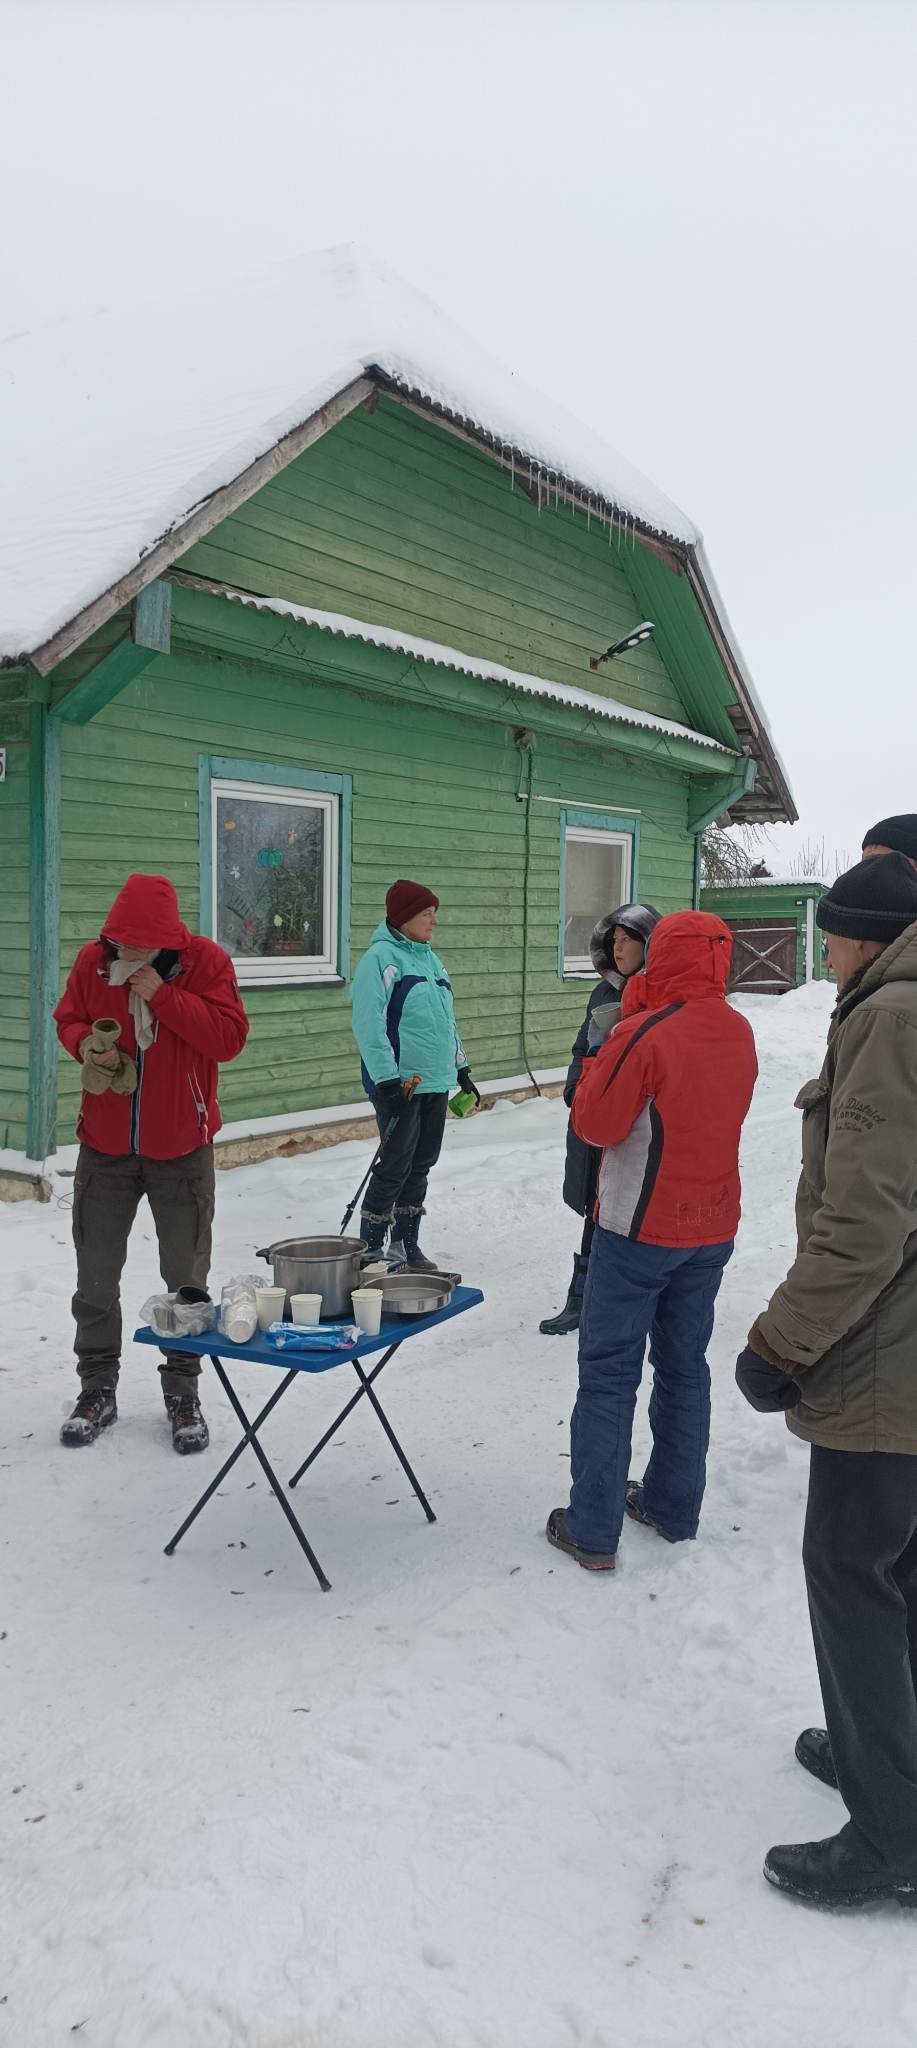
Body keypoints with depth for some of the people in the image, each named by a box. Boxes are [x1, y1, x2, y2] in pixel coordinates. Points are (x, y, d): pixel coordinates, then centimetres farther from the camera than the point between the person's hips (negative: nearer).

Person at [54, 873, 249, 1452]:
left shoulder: (207, 962, -11)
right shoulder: (93, 960, -4)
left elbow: (230, 1037, -19)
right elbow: (68, 1018, 10)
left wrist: (163, 995, -25)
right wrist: (85, 1044, -13)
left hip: (182, 1149, -2)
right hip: (105, 1145, 3)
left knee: (186, 1276, 8)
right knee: (96, 1275, 11)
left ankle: (183, 1392, 24)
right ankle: (98, 1389, 28)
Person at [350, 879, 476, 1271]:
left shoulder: (429, 958, 15)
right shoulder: (381, 957, -11)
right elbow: (368, 1024, -19)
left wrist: (461, 1068, 22)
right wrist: (387, 1077, -24)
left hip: (435, 1081, 8)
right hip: (399, 1084, -8)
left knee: (420, 1166, 13)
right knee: (396, 1166, -4)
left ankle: (406, 1246, 25)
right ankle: (370, 1250, 10)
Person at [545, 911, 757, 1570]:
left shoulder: (646, 1035, -20)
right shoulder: (739, 1033, 2)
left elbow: (594, 1124, -13)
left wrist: (623, 1029, -4)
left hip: (642, 1230, -6)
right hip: (713, 1230, 7)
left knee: (609, 1372, 3)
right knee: (685, 1366, 17)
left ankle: (593, 1530, 9)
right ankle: (674, 1507, 29)